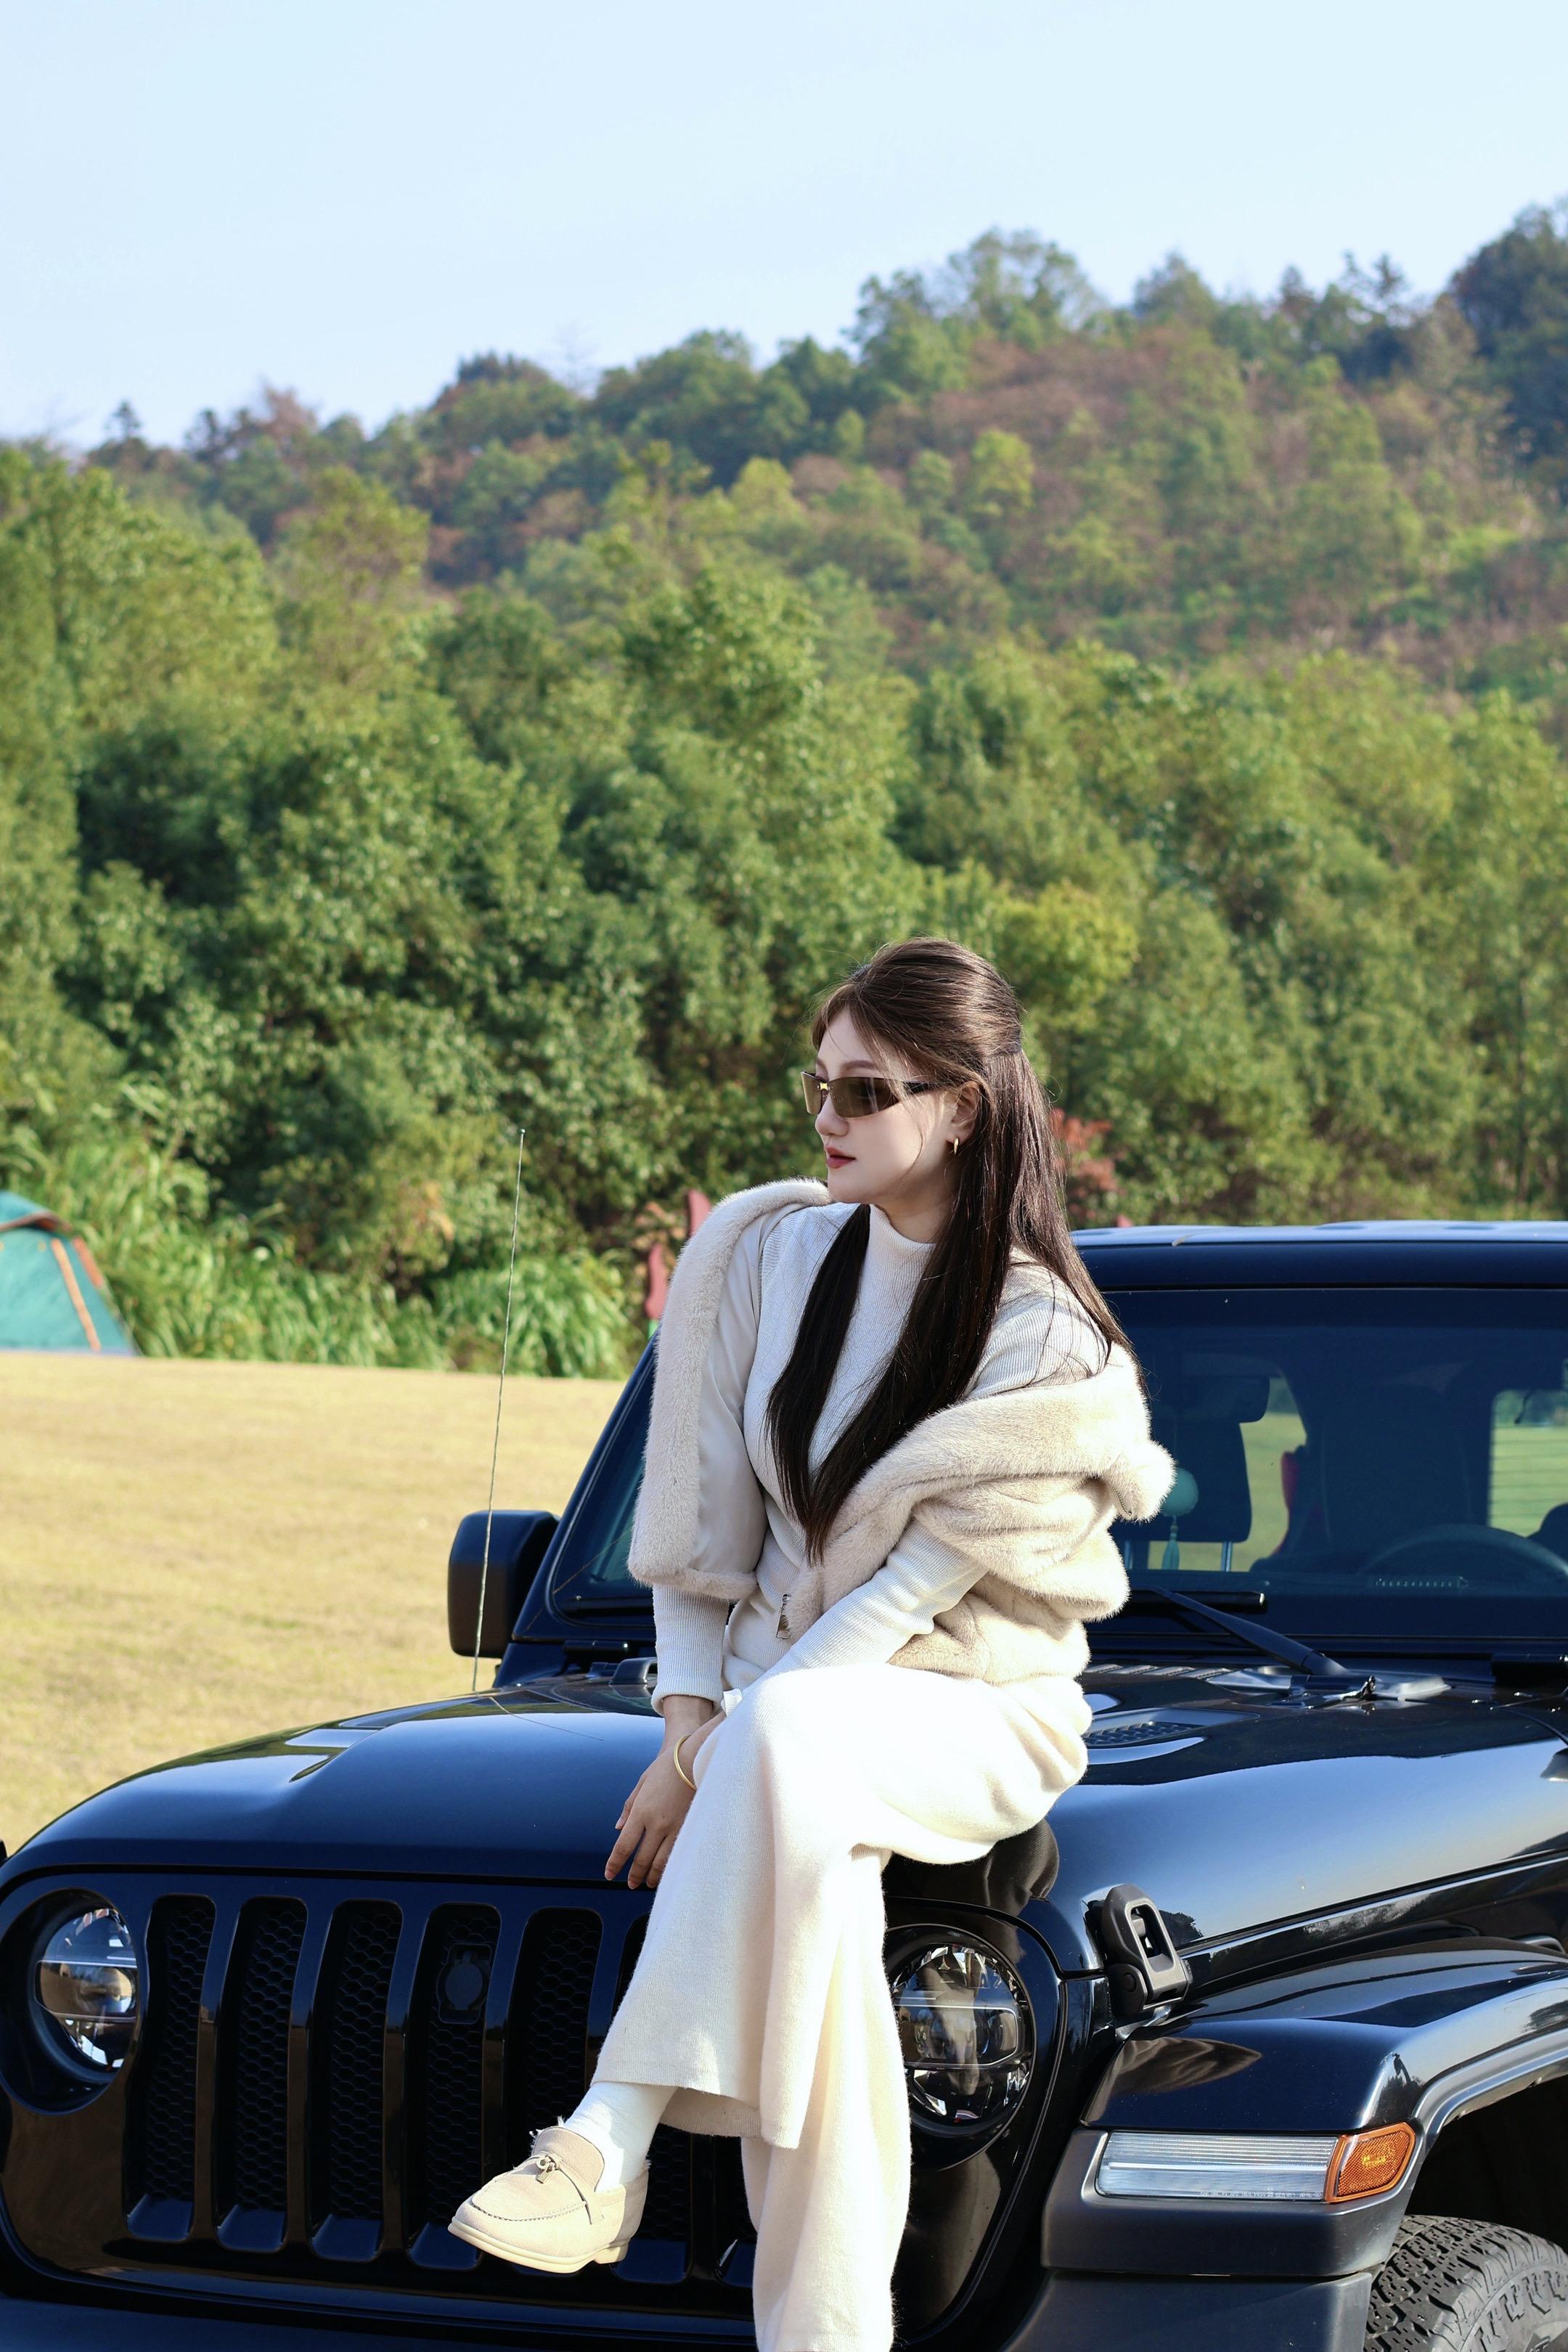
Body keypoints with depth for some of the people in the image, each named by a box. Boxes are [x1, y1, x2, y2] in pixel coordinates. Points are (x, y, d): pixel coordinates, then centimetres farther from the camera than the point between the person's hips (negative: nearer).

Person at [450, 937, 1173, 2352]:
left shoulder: (1046, 1344, -13)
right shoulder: (775, 1254, 5)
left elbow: (913, 1592, -17)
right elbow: (704, 1519, 9)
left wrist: (724, 1748, -20)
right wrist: (690, 1706, -5)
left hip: (977, 1713, -4)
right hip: (787, 1693, 4)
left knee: (790, 1738, -40)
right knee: (816, 1889, -32)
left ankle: (609, 2146, -43)